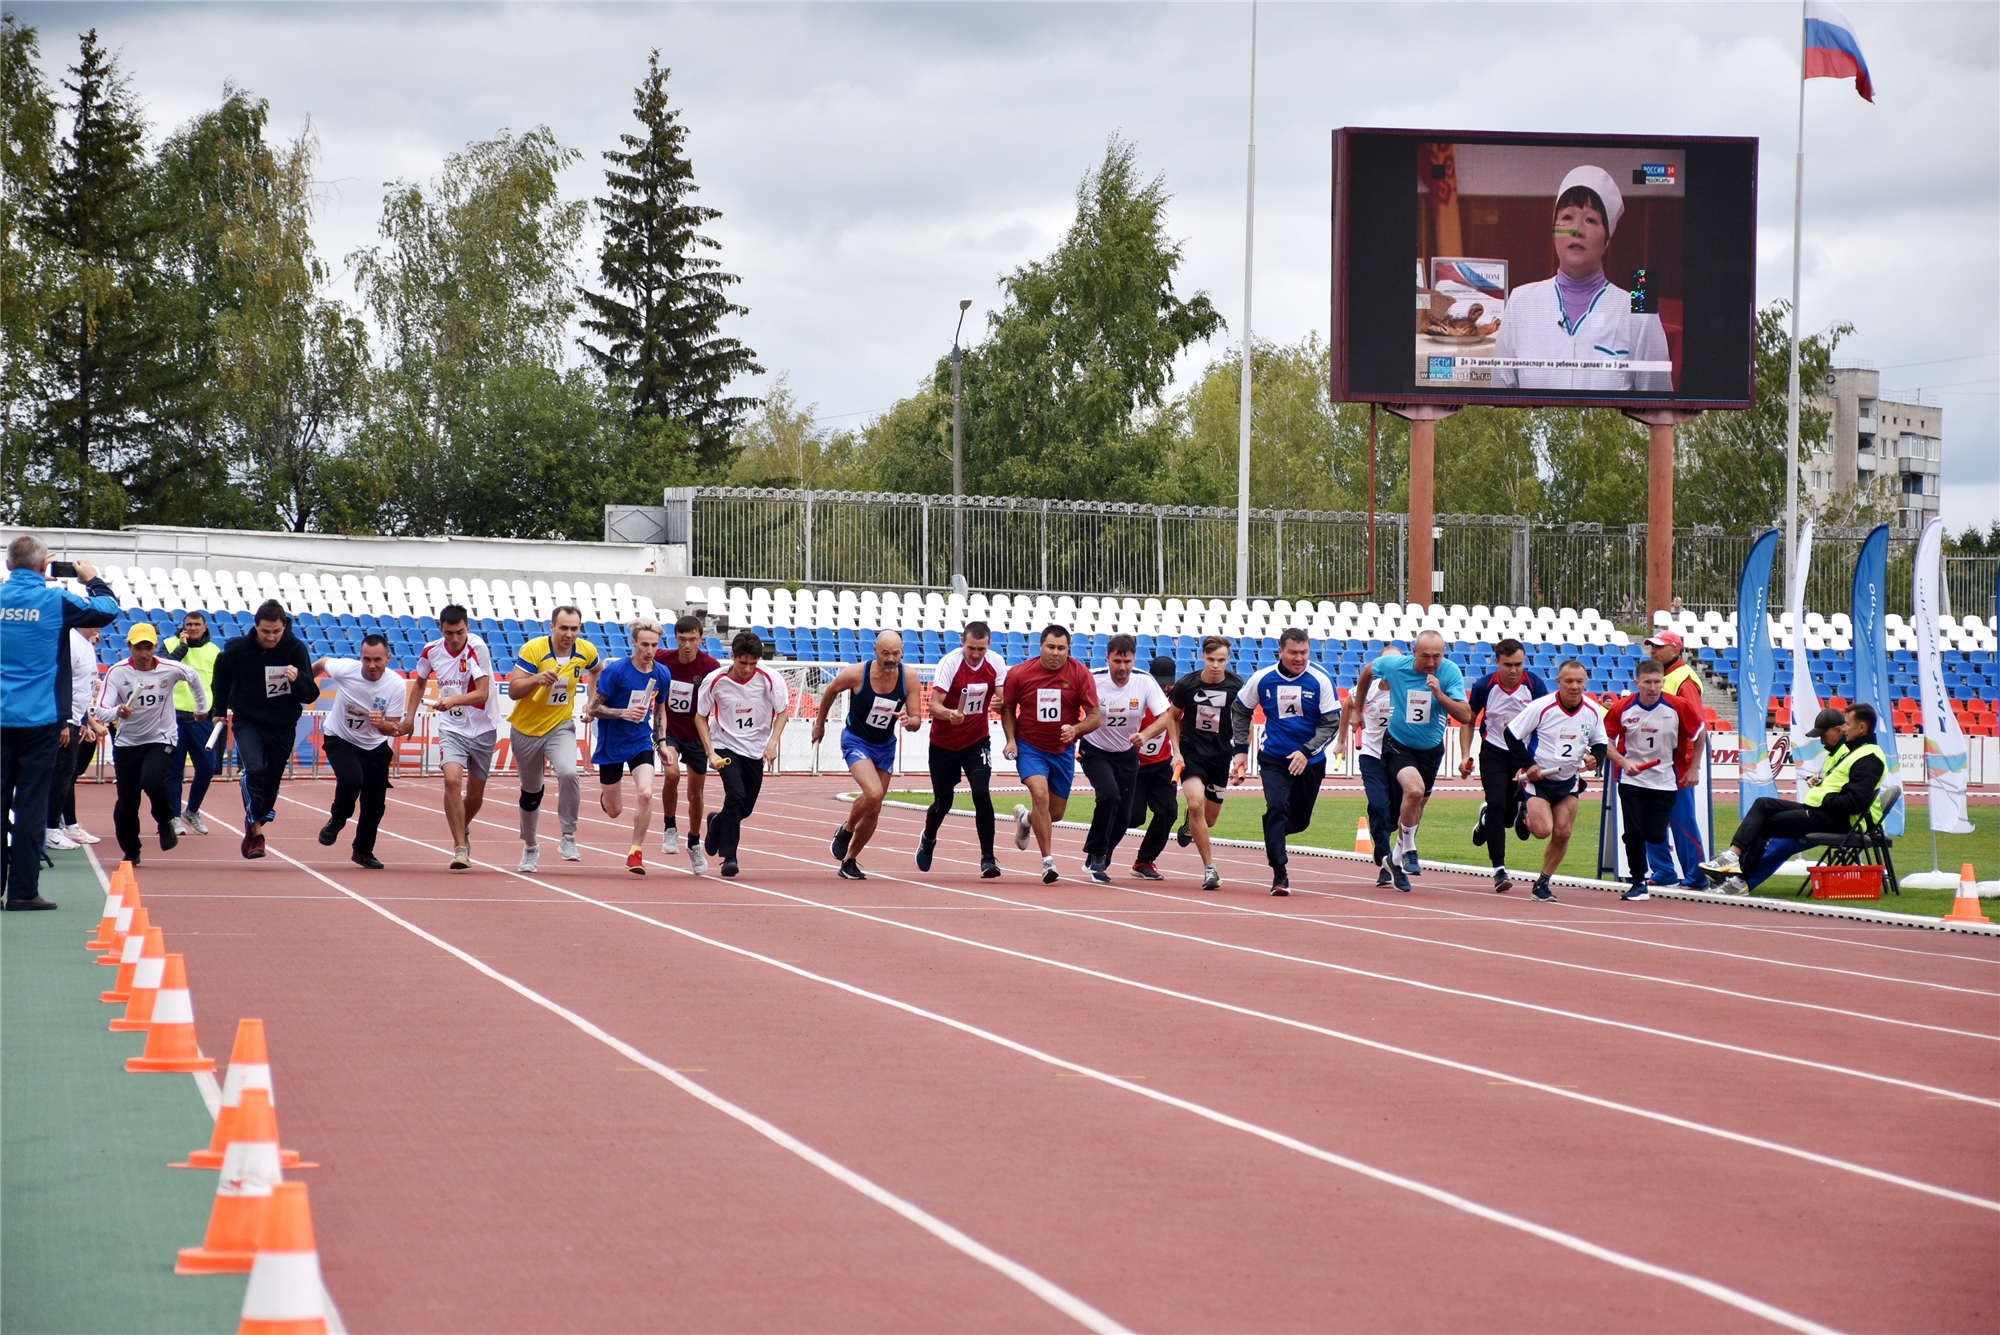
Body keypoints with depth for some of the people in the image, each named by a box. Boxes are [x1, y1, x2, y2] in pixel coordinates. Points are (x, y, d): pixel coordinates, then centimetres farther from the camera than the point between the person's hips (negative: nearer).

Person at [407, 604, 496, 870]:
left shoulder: (477, 649, -18)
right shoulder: (431, 651, -5)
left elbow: (483, 693, -25)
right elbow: (419, 682, 16)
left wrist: (452, 700, -39)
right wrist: (408, 717, 12)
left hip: (482, 730, -1)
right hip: (451, 730, 1)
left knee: (475, 795, 10)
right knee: (452, 780, -23)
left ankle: (463, 830, 43)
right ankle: (460, 847, -19)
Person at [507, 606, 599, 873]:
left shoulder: (586, 651, -9)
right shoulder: (533, 649, -19)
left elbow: (596, 671, 17)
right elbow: (513, 690, -22)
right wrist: (537, 679, -40)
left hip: (561, 726, 1)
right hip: (527, 729, -1)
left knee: (568, 773, -28)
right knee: (531, 792, 13)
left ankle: (568, 837, -14)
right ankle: (530, 847, 36)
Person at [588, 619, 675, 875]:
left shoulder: (662, 674, -4)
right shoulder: (615, 670, -17)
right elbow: (593, 708, -15)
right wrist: (624, 713, -29)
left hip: (641, 743, 2)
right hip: (611, 745, -2)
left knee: (645, 793, -24)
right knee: (614, 811, 8)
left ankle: (636, 851, -7)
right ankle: (604, 792, 48)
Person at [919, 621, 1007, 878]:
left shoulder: (996, 663, -10)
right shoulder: (949, 663, -20)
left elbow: (1002, 697, -3)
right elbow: (934, 705, -23)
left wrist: (1000, 701, -27)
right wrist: (950, 714, -45)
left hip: (977, 740, 1)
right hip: (944, 743, -1)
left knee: (981, 793, -18)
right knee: (943, 802, 11)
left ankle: (988, 858, -12)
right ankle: (928, 840, 44)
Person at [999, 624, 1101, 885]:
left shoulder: (1080, 674, -11)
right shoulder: (1019, 674, -10)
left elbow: (1095, 716, -10)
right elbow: (1007, 708, 6)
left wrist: (1075, 729, -29)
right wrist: (1011, 739, -7)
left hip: (1063, 750, 2)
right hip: (1029, 746, -2)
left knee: (1056, 813, 11)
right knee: (1040, 794, -26)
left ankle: (1025, 818, 48)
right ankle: (1048, 861, -18)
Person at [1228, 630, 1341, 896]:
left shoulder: (1320, 681, -10)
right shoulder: (1262, 679, -6)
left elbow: (1332, 723, -8)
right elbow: (1239, 710, 9)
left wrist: (1306, 751, -20)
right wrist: (1240, 749, 4)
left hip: (1310, 761, 1)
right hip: (1273, 759, -1)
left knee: (1300, 820, 12)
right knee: (1277, 808, -20)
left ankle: (1273, 838, 46)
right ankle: (1279, 874, -15)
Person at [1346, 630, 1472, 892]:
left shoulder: (1450, 672, -17)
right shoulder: (1393, 665, -17)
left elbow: (1465, 716, -23)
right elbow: (1367, 672, 6)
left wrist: (1439, 694, -35)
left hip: (1431, 749, 3)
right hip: (1398, 745, -3)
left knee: (1417, 804, 15)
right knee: (1414, 789, -29)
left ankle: (1397, 858, 36)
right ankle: (1408, 851, -11)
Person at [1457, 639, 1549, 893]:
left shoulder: (1535, 685, -16)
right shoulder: (1484, 686, -13)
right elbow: (1468, 721, 2)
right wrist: (1466, 756, -7)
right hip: (1494, 753, -1)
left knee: (1509, 815, 5)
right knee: (1497, 803, -18)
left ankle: (1487, 817, 44)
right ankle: (1499, 869, -14)